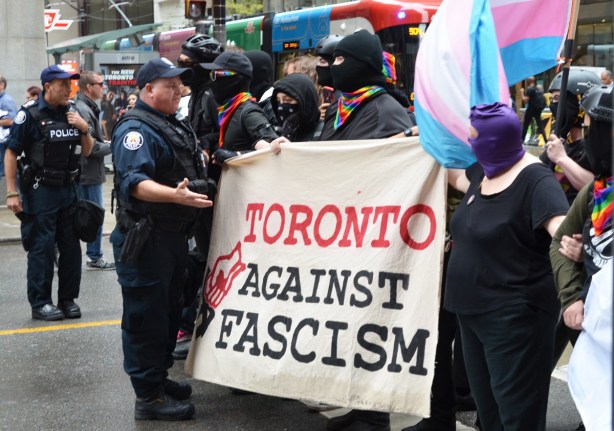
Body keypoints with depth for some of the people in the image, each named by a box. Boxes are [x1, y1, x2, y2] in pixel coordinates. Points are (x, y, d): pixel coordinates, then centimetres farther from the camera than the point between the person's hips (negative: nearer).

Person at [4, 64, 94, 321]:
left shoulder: (71, 113, 9)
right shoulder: (30, 114, -9)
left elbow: (86, 152, 15)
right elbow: (11, 153, -9)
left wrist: (84, 129, -5)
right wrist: (12, 193, -14)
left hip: (68, 189, 6)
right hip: (41, 191, -6)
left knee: (71, 247, 9)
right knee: (42, 248, -1)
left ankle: (68, 299, 21)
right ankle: (40, 303, 8)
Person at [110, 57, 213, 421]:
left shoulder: (177, 126, 15)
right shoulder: (136, 130, -15)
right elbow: (135, 182, -30)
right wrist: (176, 195, -41)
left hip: (174, 235, 10)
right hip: (147, 237, -10)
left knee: (170, 310, 18)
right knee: (147, 316, -4)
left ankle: (159, 377, 32)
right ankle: (149, 397, 3)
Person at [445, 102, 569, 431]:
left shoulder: (534, 180, -19)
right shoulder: (483, 172, 6)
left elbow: (560, 224, -34)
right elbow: (456, 176, 28)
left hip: (514, 316, -9)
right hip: (474, 310, 9)